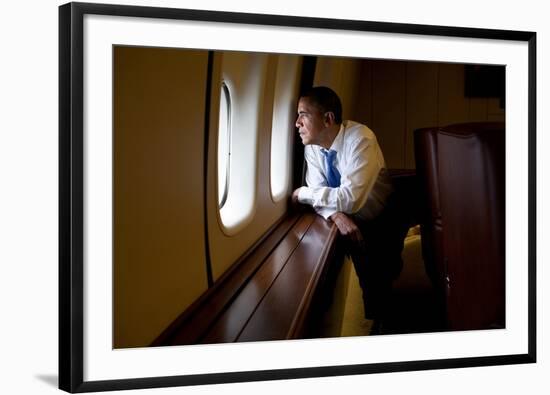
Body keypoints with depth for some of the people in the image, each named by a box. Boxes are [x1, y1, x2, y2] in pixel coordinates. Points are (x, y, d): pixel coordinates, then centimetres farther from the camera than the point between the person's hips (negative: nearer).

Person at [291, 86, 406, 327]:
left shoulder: (360, 139, -28)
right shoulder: (312, 145, -8)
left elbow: (351, 198, -36)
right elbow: (318, 190, -11)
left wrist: (303, 194, -26)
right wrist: (336, 215, -33)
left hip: (381, 227, -5)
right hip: (351, 226, 5)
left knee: (377, 279, -18)